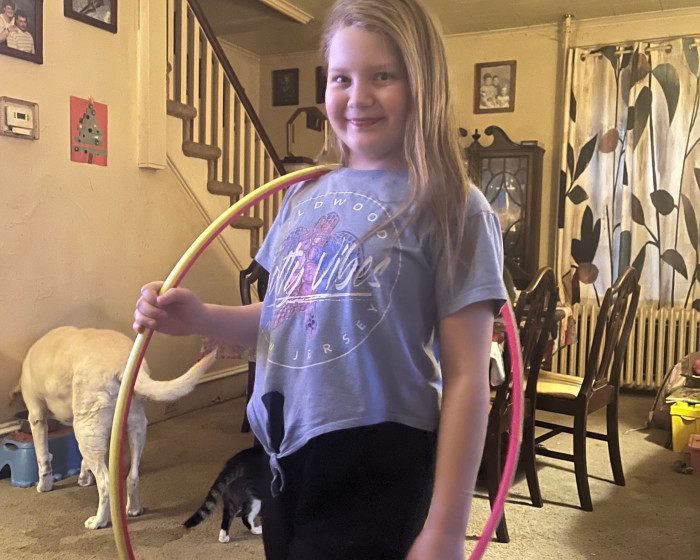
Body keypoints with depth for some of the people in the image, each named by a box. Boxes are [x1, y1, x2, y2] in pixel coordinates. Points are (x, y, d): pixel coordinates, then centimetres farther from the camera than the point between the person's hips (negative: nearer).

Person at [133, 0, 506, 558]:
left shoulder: (451, 209, -10)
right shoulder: (306, 197, 5)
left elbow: (465, 379, -12)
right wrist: (200, 317, -3)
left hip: (375, 474, -5)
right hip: (286, 464, 6)